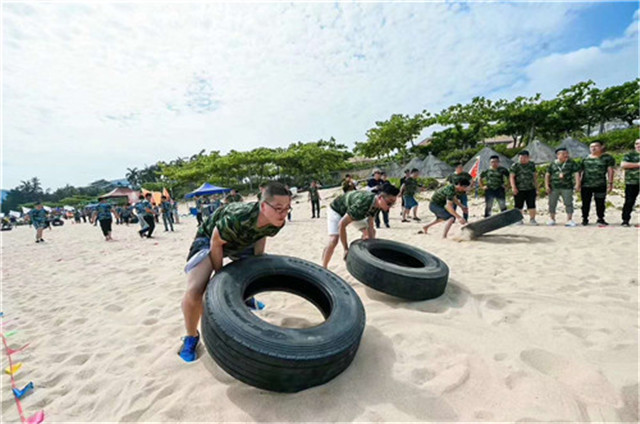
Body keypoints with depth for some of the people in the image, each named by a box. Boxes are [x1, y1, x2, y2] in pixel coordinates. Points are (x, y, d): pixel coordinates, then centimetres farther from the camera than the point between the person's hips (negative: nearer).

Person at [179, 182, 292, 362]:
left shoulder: (277, 222, -24)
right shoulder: (237, 219, -45)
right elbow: (216, 243, -27)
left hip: (240, 242, 6)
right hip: (209, 239, -6)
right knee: (194, 291, -21)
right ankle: (191, 337, 8)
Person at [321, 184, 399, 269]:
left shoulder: (376, 202, -18)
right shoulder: (363, 204, -42)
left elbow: (370, 226, -9)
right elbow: (341, 224, -39)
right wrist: (346, 249, -33)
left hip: (351, 209, 8)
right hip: (336, 210, -8)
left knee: (372, 232, 7)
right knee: (334, 240, -25)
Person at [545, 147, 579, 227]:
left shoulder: (571, 163, 4)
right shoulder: (553, 164, 6)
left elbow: (576, 173, 0)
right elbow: (547, 175, 7)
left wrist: (577, 184, -12)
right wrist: (547, 185, -1)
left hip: (567, 187, -1)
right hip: (554, 187, 1)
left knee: (568, 203, 0)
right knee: (552, 203, 6)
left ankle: (569, 220, 8)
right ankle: (552, 219, 18)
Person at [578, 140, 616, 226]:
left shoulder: (607, 158, 4)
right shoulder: (585, 159, 11)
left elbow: (610, 171, 0)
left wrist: (610, 183, -7)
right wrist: (579, 183, 6)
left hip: (600, 185, -2)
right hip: (586, 185, 2)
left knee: (600, 203, 5)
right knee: (585, 203, 5)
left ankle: (601, 219, 19)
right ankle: (585, 219, 15)